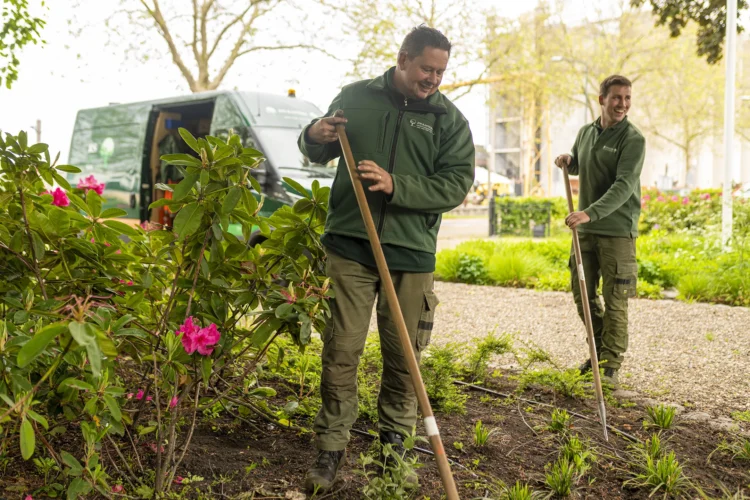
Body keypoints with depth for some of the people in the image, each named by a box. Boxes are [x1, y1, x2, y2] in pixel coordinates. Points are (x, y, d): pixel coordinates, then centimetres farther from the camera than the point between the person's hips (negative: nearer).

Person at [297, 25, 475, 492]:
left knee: (403, 355, 9)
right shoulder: (356, 97, 5)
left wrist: (396, 186, -19)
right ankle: (332, 447, 13)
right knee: (342, 349, 0)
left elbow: (457, 184, -6)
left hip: (411, 253, 0)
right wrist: (315, 136, -9)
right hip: (350, 246, 0)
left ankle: (396, 443, 27)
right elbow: (320, 154, 16)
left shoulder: (449, 118, 2)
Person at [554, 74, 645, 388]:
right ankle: (600, 349, 28)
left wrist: (591, 213, -33)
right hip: (585, 229, 6)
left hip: (617, 230, -6)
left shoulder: (633, 139, -9)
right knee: (582, 293, 11)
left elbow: (624, 187, -21)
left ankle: (611, 363, 6)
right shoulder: (585, 133, 10)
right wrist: (566, 162, 3)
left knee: (615, 300, -2)